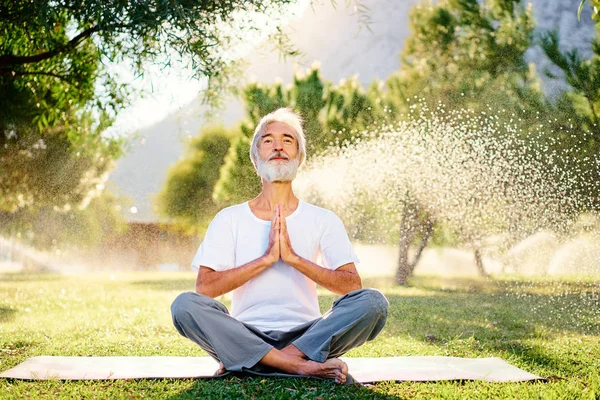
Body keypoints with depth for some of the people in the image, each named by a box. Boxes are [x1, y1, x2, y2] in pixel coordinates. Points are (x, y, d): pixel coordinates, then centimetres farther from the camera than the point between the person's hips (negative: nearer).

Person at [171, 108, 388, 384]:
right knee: (185, 305, -28)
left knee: (373, 302, -24)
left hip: (306, 334, 0)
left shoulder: (323, 220, 9)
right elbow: (205, 288, -4)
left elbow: (352, 285, -2)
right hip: (246, 335, 0)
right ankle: (302, 365, -33)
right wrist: (266, 259, -13)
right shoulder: (229, 219, 8)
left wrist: (294, 258, -13)